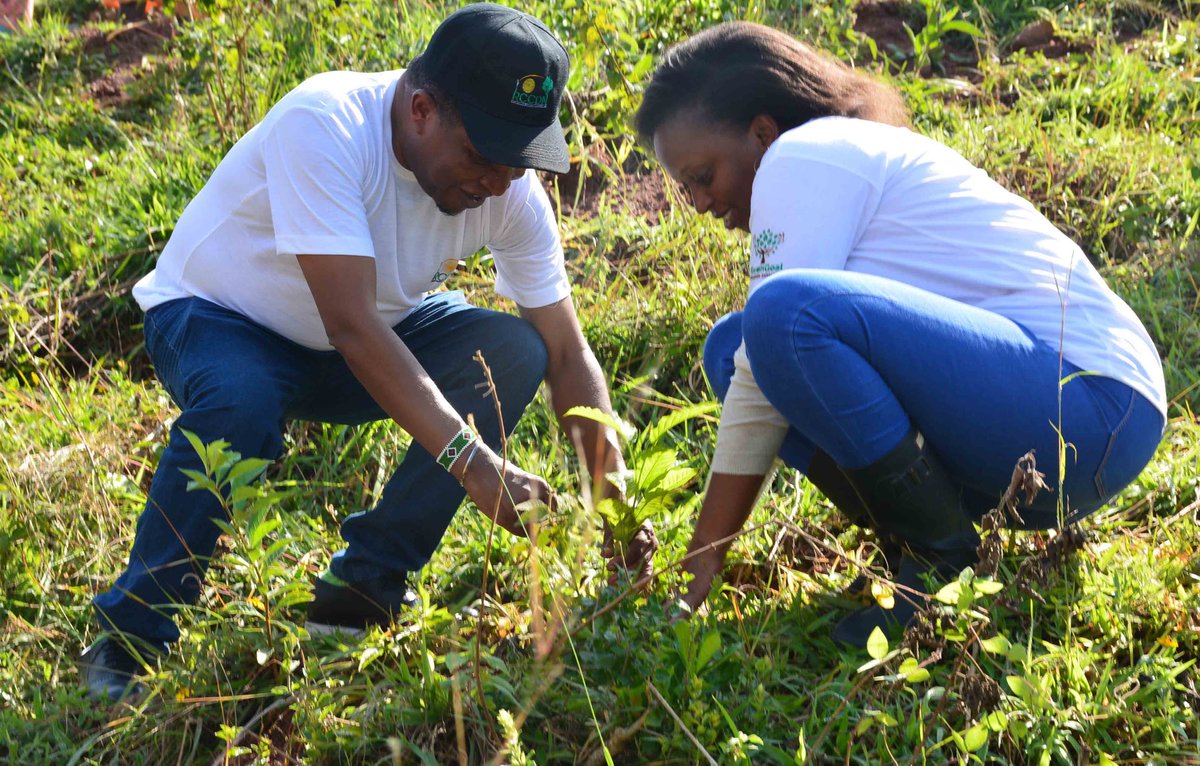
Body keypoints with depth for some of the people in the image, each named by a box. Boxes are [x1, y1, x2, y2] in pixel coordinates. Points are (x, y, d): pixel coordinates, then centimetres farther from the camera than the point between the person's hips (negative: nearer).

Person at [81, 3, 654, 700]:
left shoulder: (511, 187, -16)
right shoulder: (325, 125, -34)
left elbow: (567, 354, -12)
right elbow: (351, 326, -40)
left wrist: (614, 493, -25)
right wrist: (472, 461, -45)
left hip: (377, 333, 5)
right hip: (215, 318, -5)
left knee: (514, 351, -18)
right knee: (242, 401, -38)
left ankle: (363, 590, -9)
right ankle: (133, 638, -18)